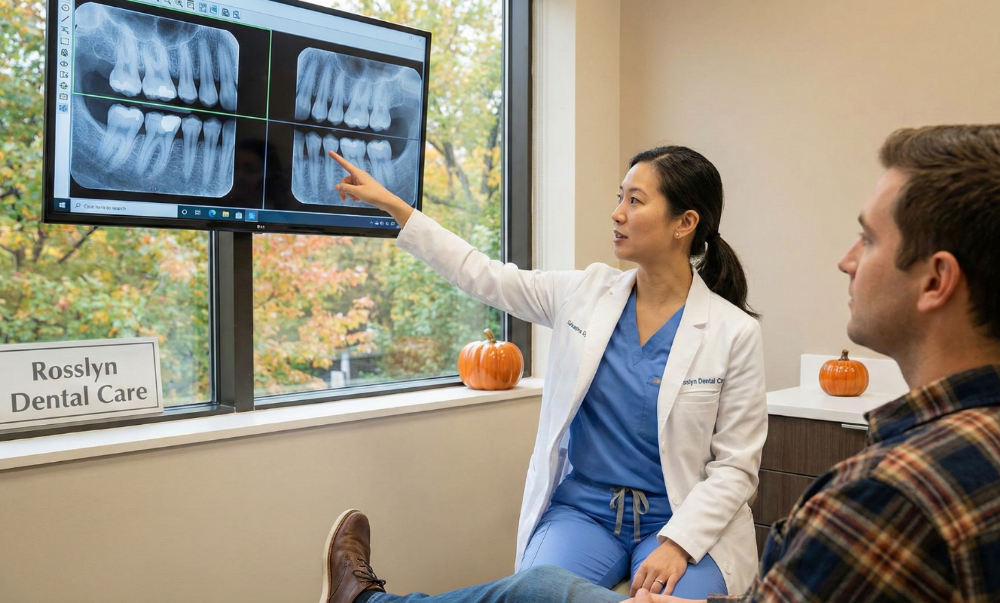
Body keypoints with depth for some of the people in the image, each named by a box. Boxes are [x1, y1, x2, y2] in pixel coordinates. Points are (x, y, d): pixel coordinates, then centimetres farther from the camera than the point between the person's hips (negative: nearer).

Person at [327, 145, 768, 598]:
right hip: (581, 510, 1)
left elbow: (736, 466, -6)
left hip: (680, 523, -1)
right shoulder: (586, 293, 1)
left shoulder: (734, 332, -8)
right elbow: (481, 276, 7)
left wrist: (678, 544, -20)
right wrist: (390, 204, 7)